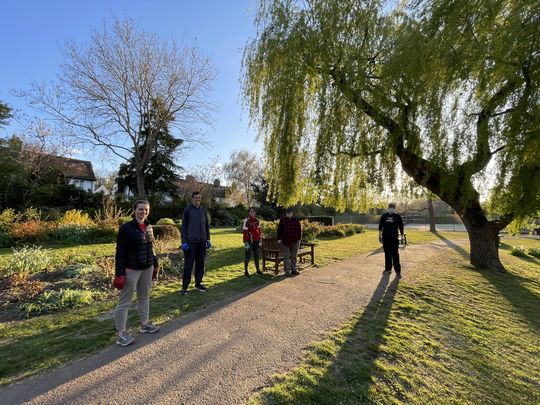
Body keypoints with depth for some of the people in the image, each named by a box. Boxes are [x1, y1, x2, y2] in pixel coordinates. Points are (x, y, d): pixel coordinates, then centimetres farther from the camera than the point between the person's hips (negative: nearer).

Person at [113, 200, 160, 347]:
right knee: (124, 301, 5)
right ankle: (121, 334, 17)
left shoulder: (149, 227, 5)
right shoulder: (126, 228, -13)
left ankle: (144, 324, 34)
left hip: (147, 268, 7)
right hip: (131, 269, -6)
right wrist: (119, 274, -15)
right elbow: (120, 252, -13)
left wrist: (155, 264, 14)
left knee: (144, 296, 19)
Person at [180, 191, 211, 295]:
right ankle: (185, 286, 11)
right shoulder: (188, 210, -2)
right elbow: (184, 226, -4)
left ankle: (198, 283, 23)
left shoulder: (203, 210, 12)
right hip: (191, 242, -5)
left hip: (202, 242, 5)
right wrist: (184, 242, -10)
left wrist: (208, 240, 12)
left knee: (200, 263, 11)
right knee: (188, 265, 0)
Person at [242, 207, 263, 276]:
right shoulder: (246, 220, -9)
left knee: (256, 255, 13)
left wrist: (260, 241, 10)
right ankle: (245, 270, 15)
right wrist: (246, 243, -16)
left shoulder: (257, 220, 8)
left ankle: (258, 270, 25)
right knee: (248, 256, 2)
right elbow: (245, 232, -12)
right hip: (249, 241, -5)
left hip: (256, 241, 6)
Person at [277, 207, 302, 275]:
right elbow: (279, 230, -1)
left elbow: (299, 230, 10)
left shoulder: (296, 220, 6)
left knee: (293, 256, 13)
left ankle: (294, 269, 24)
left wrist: (299, 239, 6)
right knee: (286, 257, 3)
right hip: (285, 241, -2)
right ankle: (287, 271, 11)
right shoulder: (282, 220, -1)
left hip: (295, 241, 3)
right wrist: (279, 239, -6)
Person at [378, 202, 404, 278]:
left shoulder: (398, 216, 2)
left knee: (395, 254, -4)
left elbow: (401, 227, 6)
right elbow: (380, 226, 12)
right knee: (387, 254, 10)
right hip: (385, 238, 3)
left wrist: (402, 236, 2)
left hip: (394, 238, -2)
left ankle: (398, 271, 1)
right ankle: (388, 268, 20)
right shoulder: (384, 216, 7)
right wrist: (380, 235, 9)